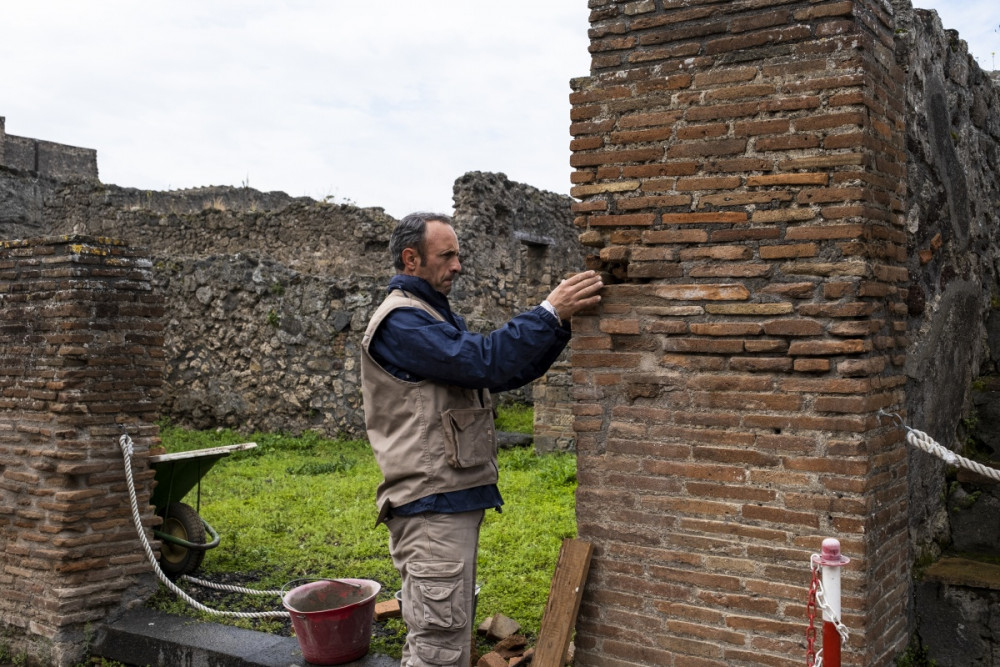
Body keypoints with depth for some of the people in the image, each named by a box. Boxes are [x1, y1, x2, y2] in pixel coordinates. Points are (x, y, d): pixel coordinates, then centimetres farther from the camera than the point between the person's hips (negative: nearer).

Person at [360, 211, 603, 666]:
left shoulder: (437, 317, 19)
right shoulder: (399, 321, -14)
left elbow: (506, 372, 14)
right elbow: (483, 361, -25)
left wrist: (560, 320, 2)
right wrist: (550, 312, -20)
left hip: (454, 502, 10)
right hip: (431, 508, -10)